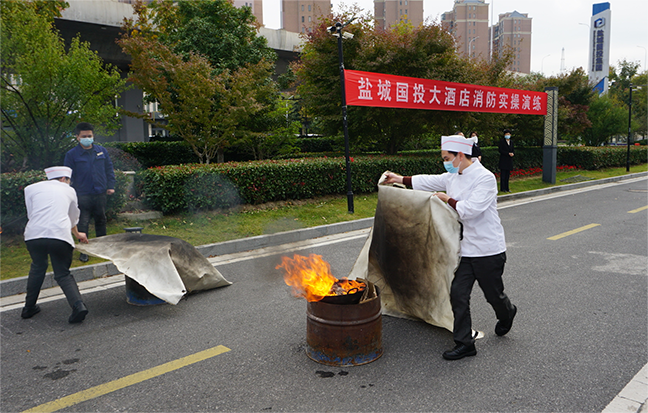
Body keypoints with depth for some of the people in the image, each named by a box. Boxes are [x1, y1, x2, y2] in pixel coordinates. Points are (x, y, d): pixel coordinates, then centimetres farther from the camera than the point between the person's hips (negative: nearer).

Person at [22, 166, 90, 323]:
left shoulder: (31, 188, 21)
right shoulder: (69, 191, 23)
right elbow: (73, 218, 35)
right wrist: (76, 234, 55)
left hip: (34, 235, 1)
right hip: (60, 235, -1)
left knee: (37, 268, 26)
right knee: (63, 274, 10)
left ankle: (29, 308, 32)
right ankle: (78, 304, -13)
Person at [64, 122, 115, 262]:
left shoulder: (102, 151, 7)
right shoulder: (71, 154, -2)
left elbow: (109, 169, 14)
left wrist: (111, 186, 7)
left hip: (100, 193, 3)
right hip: (83, 195, -3)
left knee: (101, 220, 14)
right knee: (83, 223, -2)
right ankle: (84, 251, 8)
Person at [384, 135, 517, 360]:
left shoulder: (485, 178, -17)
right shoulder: (453, 177, 7)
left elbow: (470, 209, -26)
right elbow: (429, 181, 21)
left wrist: (448, 199, -13)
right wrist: (401, 179, 25)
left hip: (488, 250, -7)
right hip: (465, 248, 7)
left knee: (493, 294, 11)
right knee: (458, 294, 1)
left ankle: (507, 313, 46)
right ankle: (464, 343, 11)